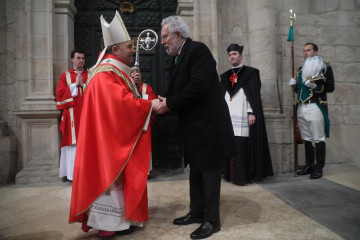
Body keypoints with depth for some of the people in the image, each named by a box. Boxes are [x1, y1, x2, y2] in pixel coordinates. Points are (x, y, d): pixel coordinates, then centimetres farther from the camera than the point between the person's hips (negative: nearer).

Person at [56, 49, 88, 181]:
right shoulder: (65, 76, 11)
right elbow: (60, 94, 0)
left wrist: (83, 85, -6)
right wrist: (75, 85, -4)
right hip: (72, 115, -1)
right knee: (74, 142, -4)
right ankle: (73, 173, 2)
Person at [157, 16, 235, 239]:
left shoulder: (198, 49, -13)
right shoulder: (182, 57, 15)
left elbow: (197, 87, -25)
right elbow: (179, 90, 12)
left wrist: (169, 104, -16)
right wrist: (164, 102, -4)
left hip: (209, 124, -9)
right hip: (195, 125, 9)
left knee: (210, 171, 0)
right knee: (196, 170, 16)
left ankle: (212, 220, 14)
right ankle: (197, 212, 31)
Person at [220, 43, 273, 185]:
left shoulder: (250, 73, 4)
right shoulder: (225, 76, 19)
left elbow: (254, 94, -3)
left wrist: (252, 112, -13)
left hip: (243, 116, -4)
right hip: (228, 116, 5)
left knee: (244, 145, -8)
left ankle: (244, 175, 0)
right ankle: (231, 173, 9)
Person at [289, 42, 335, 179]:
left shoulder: (325, 67, 2)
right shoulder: (301, 70, 20)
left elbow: (331, 87, -5)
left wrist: (316, 86, -20)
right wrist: (294, 85, 4)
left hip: (316, 107, -6)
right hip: (302, 108, 6)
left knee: (318, 139, -4)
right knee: (307, 139, 10)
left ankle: (319, 168, 3)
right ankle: (309, 166, 19)